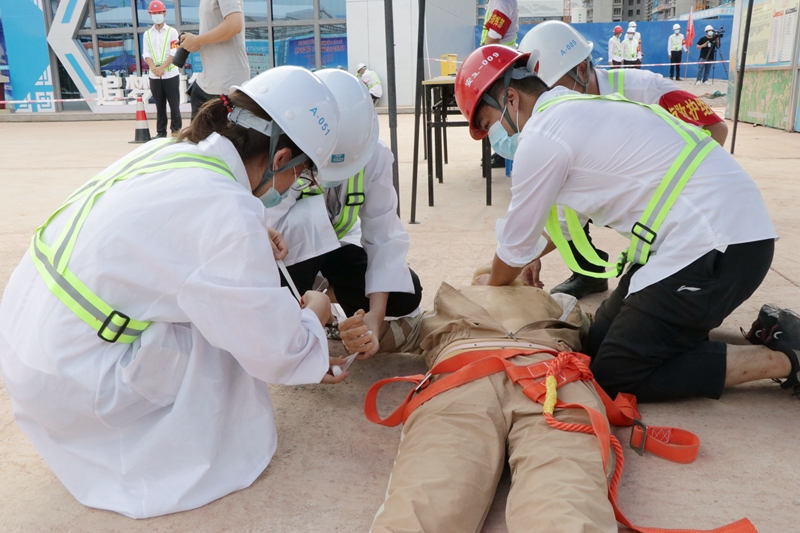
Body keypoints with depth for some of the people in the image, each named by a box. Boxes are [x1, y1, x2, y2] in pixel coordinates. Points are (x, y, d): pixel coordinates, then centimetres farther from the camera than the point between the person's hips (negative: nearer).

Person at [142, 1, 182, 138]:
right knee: (159, 105, 7)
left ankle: (176, 129, 7)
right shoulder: (147, 34, 10)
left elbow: (174, 53, -8)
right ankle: (161, 132, 10)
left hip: (171, 74, -3)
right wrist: (154, 68, -15)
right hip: (154, 76, 3)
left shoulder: (172, 32, 1)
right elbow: (146, 54, 3)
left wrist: (162, 67, -17)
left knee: (174, 104, -1)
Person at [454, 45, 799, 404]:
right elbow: (570, 214, 30)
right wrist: (531, 258, 38)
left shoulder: (540, 136, -12)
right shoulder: (577, 109, 16)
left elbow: (516, 247, 1)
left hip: (719, 247, -10)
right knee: (601, 341, 14)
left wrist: (491, 286, 20)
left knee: (615, 376, -6)